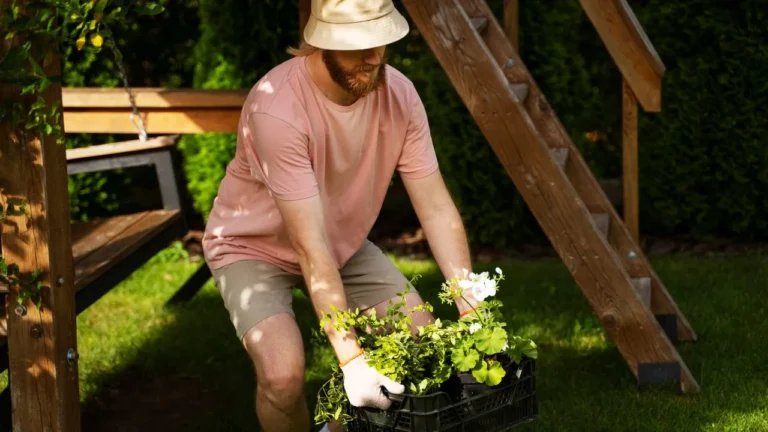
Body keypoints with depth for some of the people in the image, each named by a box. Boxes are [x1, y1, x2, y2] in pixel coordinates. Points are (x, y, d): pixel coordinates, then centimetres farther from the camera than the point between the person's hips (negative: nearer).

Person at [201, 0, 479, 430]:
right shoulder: (277, 108, -36)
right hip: (255, 246, -5)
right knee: (283, 374, -27)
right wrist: (352, 357, -41)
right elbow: (310, 246, -37)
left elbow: (437, 208, -15)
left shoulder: (399, 94, -19)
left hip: (345, 243, 6)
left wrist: (472, 309, -23)